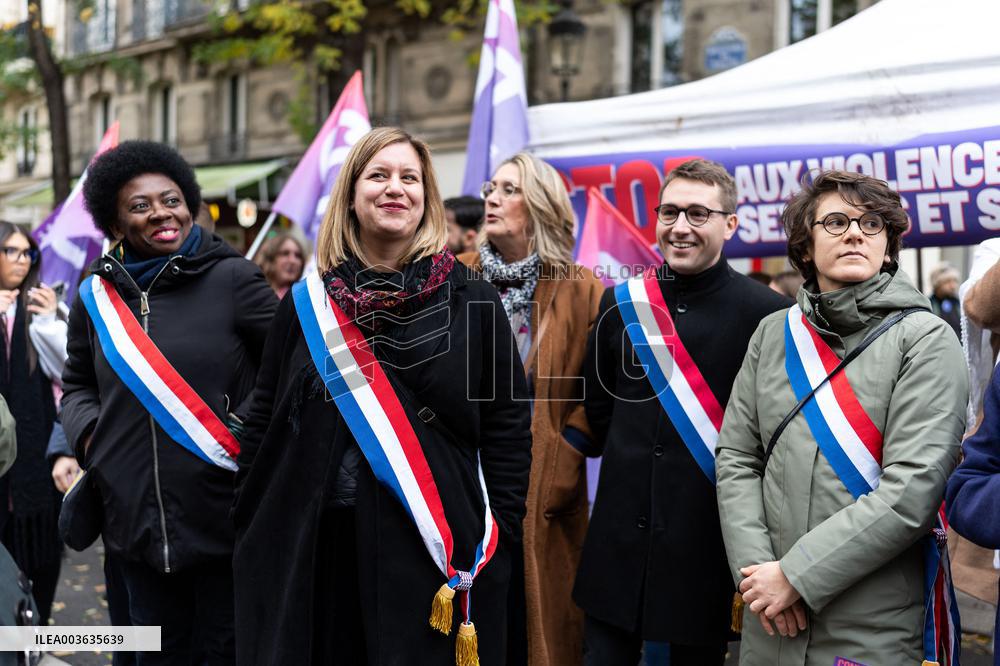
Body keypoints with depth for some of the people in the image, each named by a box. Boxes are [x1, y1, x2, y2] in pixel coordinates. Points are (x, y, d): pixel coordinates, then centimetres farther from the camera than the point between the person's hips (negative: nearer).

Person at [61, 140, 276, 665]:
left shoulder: (231, 279, -5)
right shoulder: (97, 297, 7)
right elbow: (76, 384, 21)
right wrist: (88, 432, 3)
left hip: (226, 517, -4)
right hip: (136, 519, 4)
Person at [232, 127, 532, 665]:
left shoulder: (471, 301, 0)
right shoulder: (306, 302, 8)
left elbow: (509, 425, 0)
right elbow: (263, 425, 12)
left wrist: (498, 539, -4)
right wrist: (251, 531, 7)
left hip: (433, 552, -2)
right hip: (309, 550, 2)